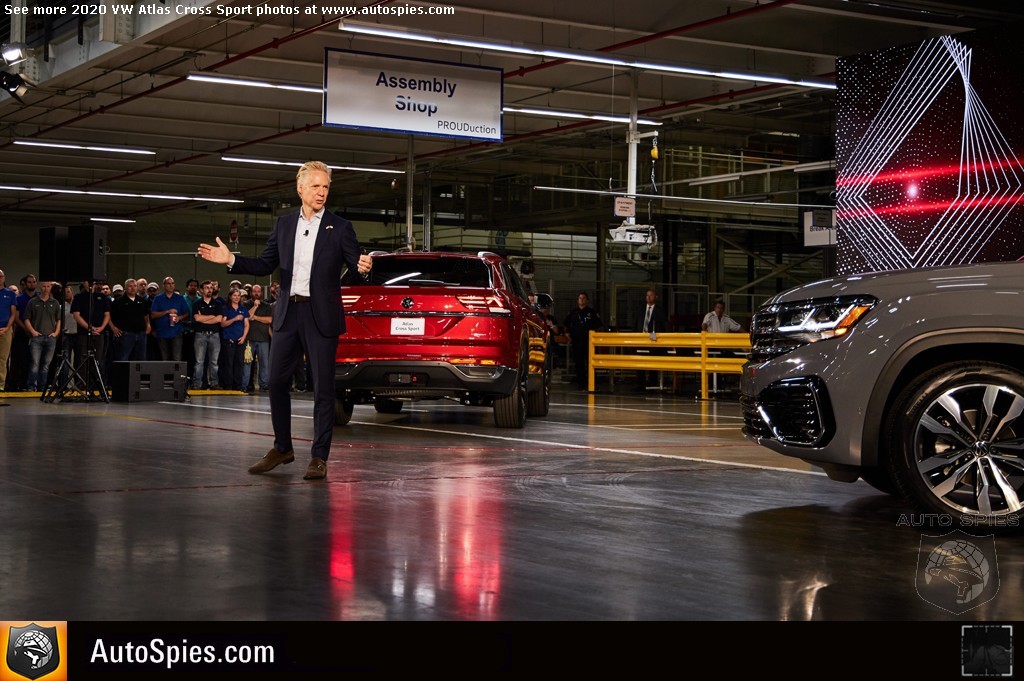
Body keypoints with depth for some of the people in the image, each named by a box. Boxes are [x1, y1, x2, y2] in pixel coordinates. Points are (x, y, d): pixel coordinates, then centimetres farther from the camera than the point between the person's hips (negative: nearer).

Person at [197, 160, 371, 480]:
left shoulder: (340, 228, 0)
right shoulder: (283, 224, 10)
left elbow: (356, 263, -6)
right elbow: (265, 265, 11)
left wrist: (362, 265, -29)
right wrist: (231, 260, -1)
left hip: (321, 316, -4)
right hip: (288, 314, 4)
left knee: (323, 388, -1)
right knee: (277, 382, 8)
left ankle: (319, 457, 6)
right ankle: (282, 448, 23)